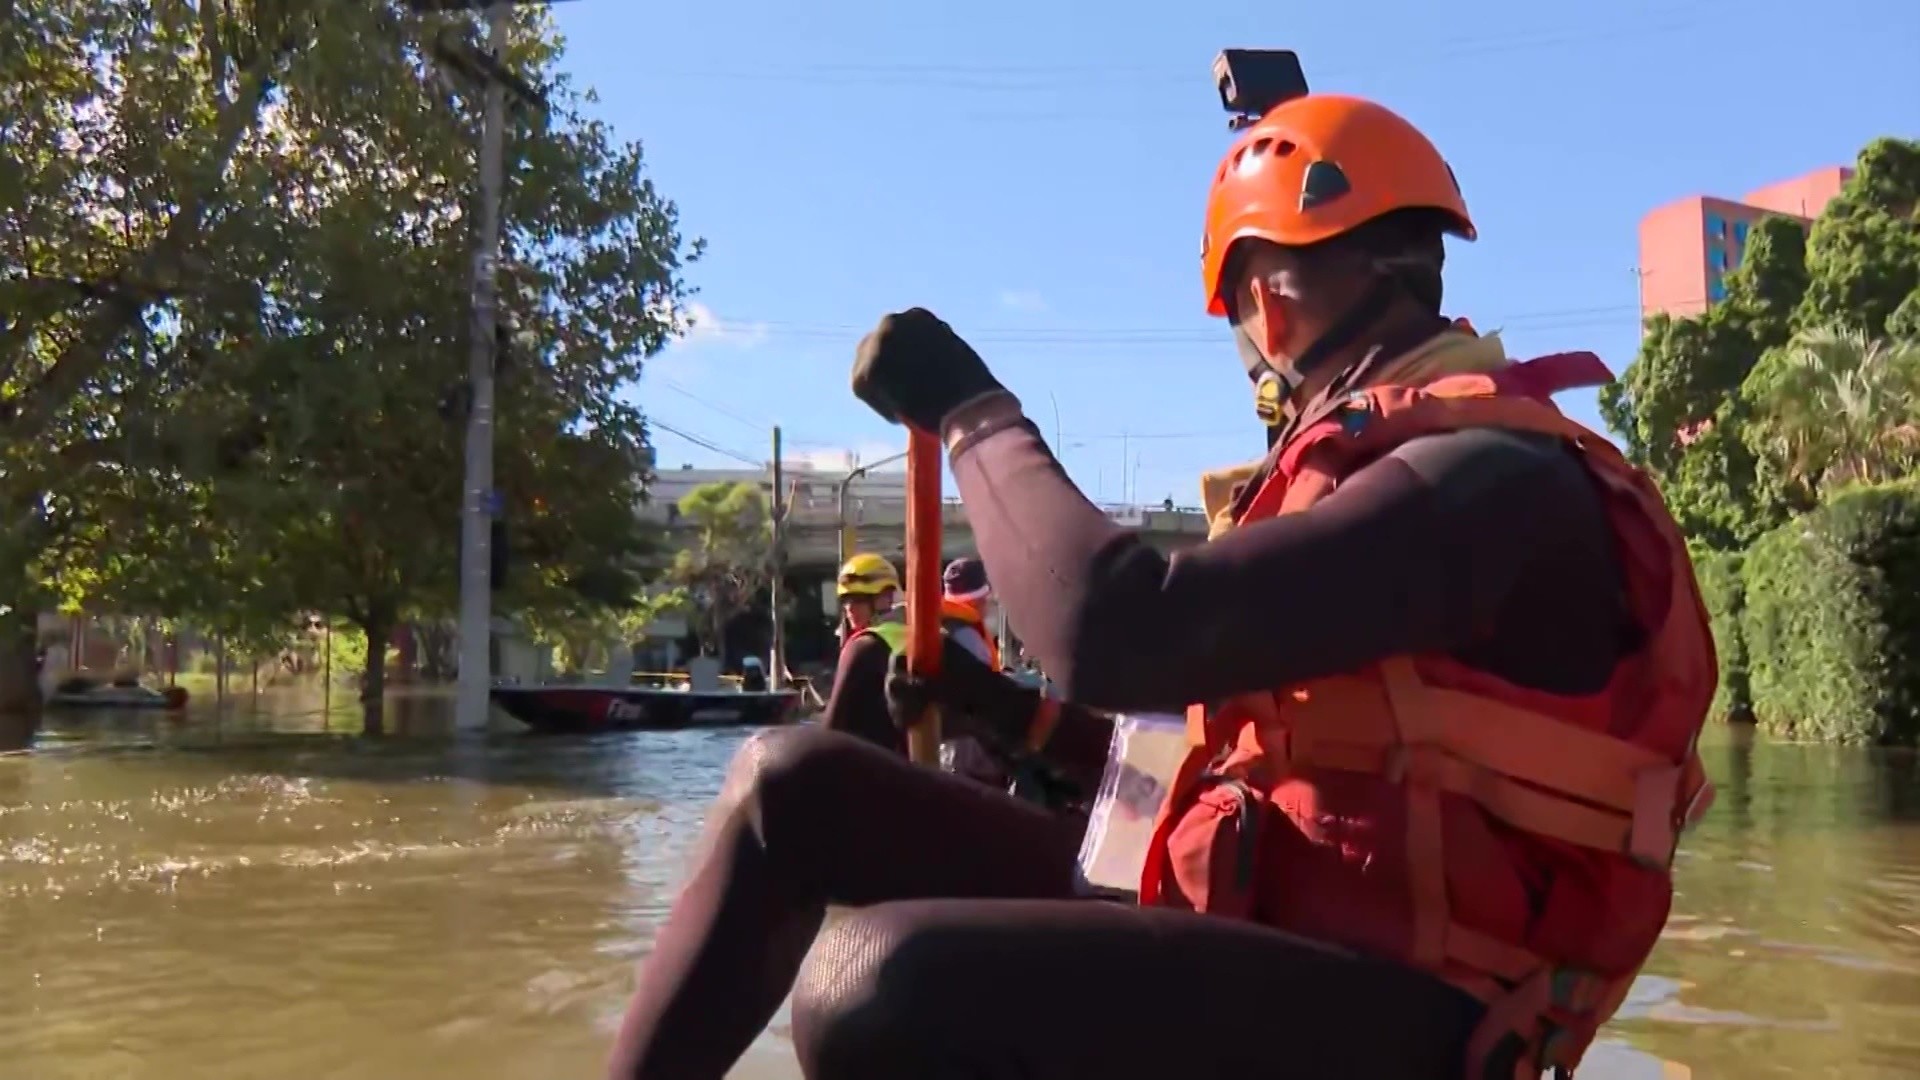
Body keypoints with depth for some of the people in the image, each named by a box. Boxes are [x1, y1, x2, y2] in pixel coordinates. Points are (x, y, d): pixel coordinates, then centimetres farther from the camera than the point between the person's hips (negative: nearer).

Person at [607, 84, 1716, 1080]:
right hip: (1242, 937, 9)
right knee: (795, 783, 2)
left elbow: (1116, 635, -28)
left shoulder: (1495, 476, -15)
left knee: (878, 982, -37)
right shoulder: (1388, 473, 17)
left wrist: (972, 408, -12)